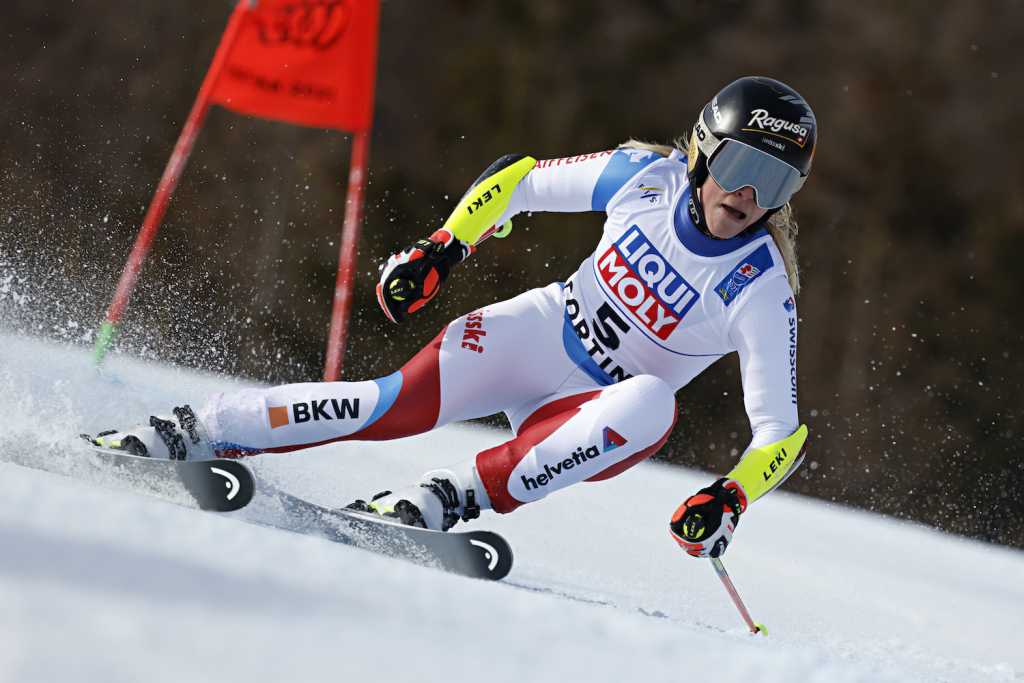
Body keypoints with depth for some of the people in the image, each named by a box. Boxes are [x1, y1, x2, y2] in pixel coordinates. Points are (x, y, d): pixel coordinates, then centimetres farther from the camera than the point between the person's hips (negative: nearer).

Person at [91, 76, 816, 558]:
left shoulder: (762, 293, -18)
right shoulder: (647, 177, -13)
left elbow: (783, 433, -14)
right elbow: (521, 179, 2)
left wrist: (730, 498, -32)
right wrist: (441, 249, -7)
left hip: (591, 414, -1)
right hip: (540, 330, 1)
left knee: (655, 406, -36)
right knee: (402, 404, -24)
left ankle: (451, 496, -34)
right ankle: (190, 433, -16)